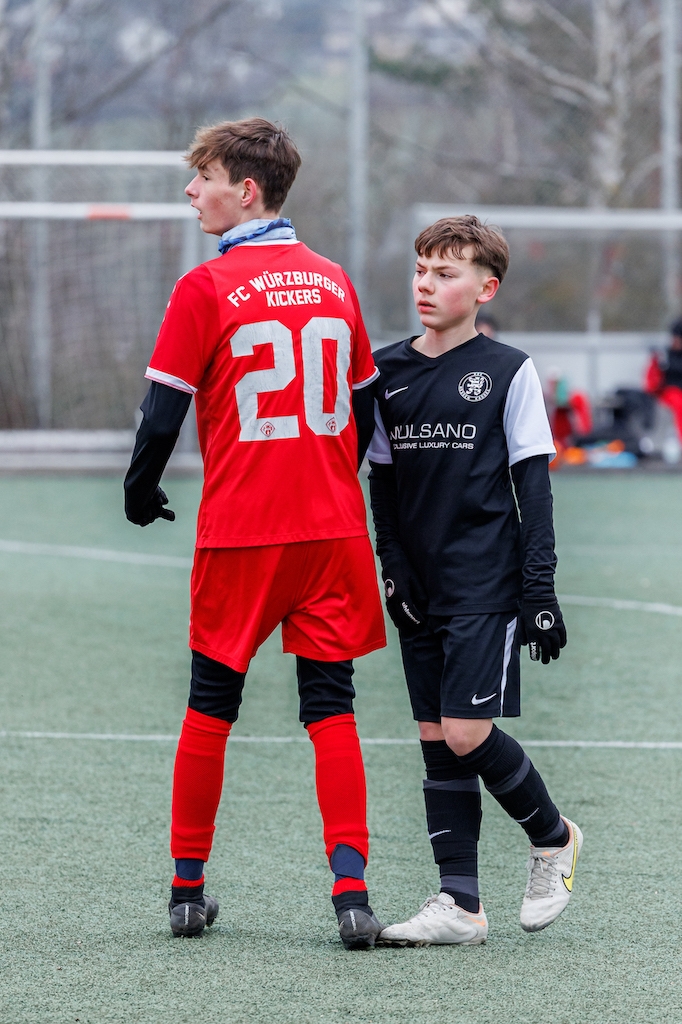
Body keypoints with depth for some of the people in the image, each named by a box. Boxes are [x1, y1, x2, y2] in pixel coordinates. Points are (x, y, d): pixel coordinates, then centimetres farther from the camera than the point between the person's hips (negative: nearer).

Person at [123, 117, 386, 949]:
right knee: (331, 706, 4)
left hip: (240, 534, -3)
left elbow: (163, 414, -7)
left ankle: (188, 887, 17)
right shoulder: (333, 283, 7)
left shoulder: (205, 289, -8)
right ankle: (351, 889, -8)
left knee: (211, 703, 11)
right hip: (334, 530, 3)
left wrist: (141, 495, 10)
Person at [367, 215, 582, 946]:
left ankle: (553, 838, 14)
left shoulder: (508, 372, -3)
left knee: (468, 734, -12)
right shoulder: (388, 371, 9)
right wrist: (392, 566, 6)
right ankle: (459, 904, 6)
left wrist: (540, 588, -7)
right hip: (420, 587, 5)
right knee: (436, 738, 4)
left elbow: (533, 485, -3)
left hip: (487, 585, -5)